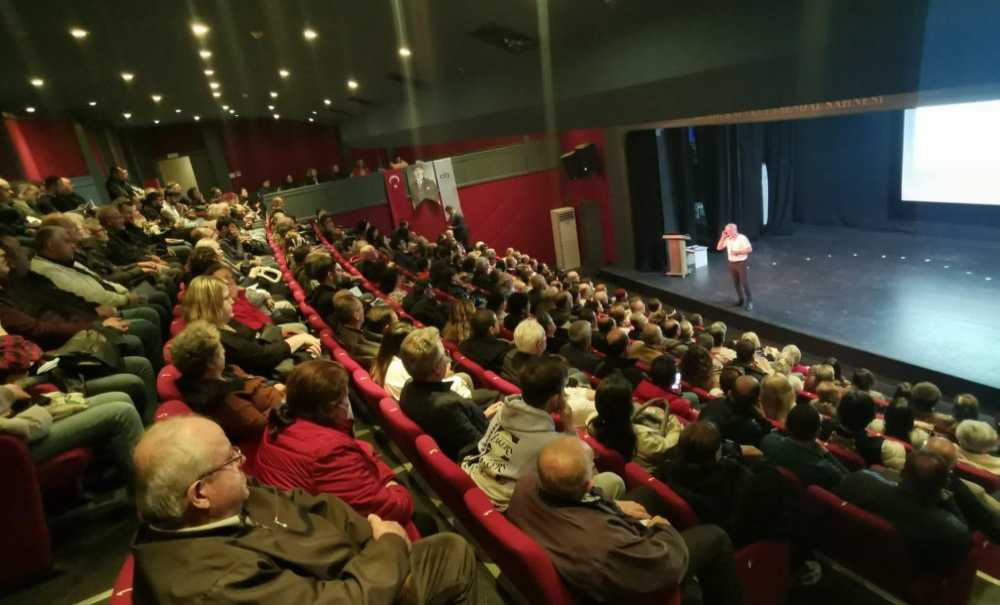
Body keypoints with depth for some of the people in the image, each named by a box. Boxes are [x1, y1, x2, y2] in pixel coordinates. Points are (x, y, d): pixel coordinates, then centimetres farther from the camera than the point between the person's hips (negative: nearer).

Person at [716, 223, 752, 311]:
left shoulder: (742, 238, -13)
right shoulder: (727, 239, 5)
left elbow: (749, 249, -16)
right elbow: (719, 248, 6)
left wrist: (738, 252, -21)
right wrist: (722, 237, -3)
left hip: (741, 263, -6)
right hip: (732, 263, 6)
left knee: (744, 283, -4)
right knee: (736, 283, 11)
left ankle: (749, 301, 4)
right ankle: (740, 299, 23)